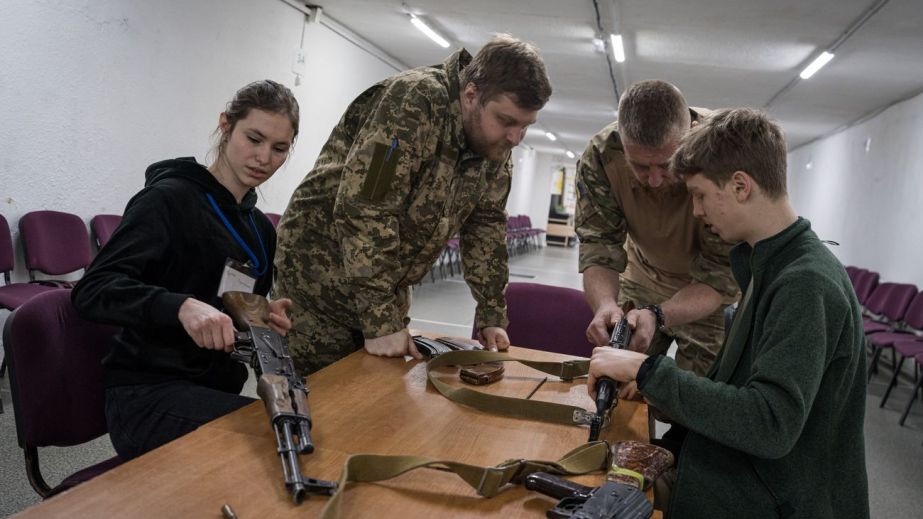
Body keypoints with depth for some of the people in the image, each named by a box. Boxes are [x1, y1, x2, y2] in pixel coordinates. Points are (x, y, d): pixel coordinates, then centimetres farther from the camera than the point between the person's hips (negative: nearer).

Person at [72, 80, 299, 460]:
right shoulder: (169, 198, -9)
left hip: (218, 390, 7)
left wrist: (265, 321, -3)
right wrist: (182, 306, -35)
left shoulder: (261, 228, 13)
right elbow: (92, 290, -18)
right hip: (148, 392, -7)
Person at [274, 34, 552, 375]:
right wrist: (381, 322, -28)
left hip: (386, 287, 7)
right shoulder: (414, 101, -25)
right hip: (319, 277, -6)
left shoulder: (494, 145, -1)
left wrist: (491, 316, 3)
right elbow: (365, 213, -30)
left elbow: (486, 226, 7)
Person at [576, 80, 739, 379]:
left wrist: (657, 316, -46)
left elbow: (720, 278, -29)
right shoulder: (600, 156, -25)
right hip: (642, 279, 2)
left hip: (710, 297, -2)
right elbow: (599, 252, -22)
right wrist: (605, 305, -43)